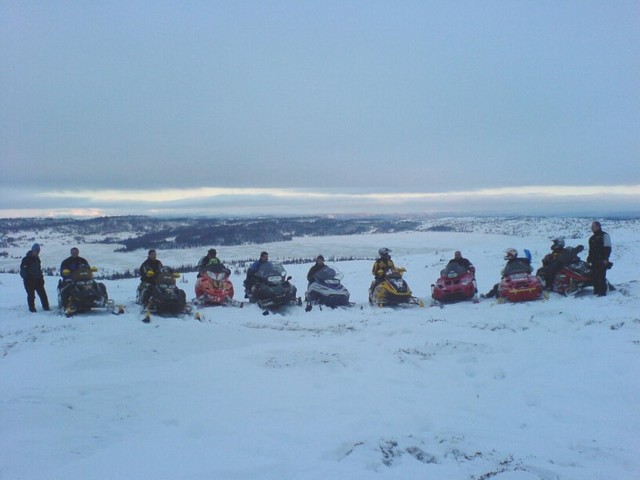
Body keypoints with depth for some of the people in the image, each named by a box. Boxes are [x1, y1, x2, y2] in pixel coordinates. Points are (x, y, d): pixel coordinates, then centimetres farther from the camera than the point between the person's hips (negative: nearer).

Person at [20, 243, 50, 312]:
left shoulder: (37, 259, 15)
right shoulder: (26, 259, -8)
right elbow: (23, 270, -12)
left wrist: (41, 278, 17)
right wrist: (26, 277, -18)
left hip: (37, 280, 6)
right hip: (29, 280, -6)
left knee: (43, 294, 3)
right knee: (31, 295, -2)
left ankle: (46, 307, 10)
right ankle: (32, 308, 6)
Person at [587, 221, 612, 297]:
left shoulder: (604, 235, -4)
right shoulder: (592, 238, 20)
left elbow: (608, 248, -10)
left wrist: (605, 258, -17)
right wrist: (589, 258, 19)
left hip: (602, 261, -8)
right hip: (594, 261, 8)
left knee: (601, 276, -10)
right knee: (595, 277, 7)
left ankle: (602, 292, -9)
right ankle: (596, 292, 11)